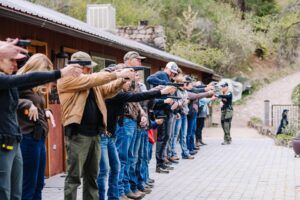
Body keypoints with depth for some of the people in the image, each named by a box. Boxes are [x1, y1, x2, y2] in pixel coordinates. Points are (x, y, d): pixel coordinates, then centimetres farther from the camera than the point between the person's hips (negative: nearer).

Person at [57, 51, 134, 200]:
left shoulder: (91, 81, 17)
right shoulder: (66, 80, -8)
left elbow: (108, 91, 14)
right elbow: (92, 79, -17)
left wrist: (122, 80, -4)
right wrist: (117, 74, -14)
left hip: (95, 133, 8)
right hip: (78, 135, -8)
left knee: (92, 175, 14)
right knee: (74, 176, -4)